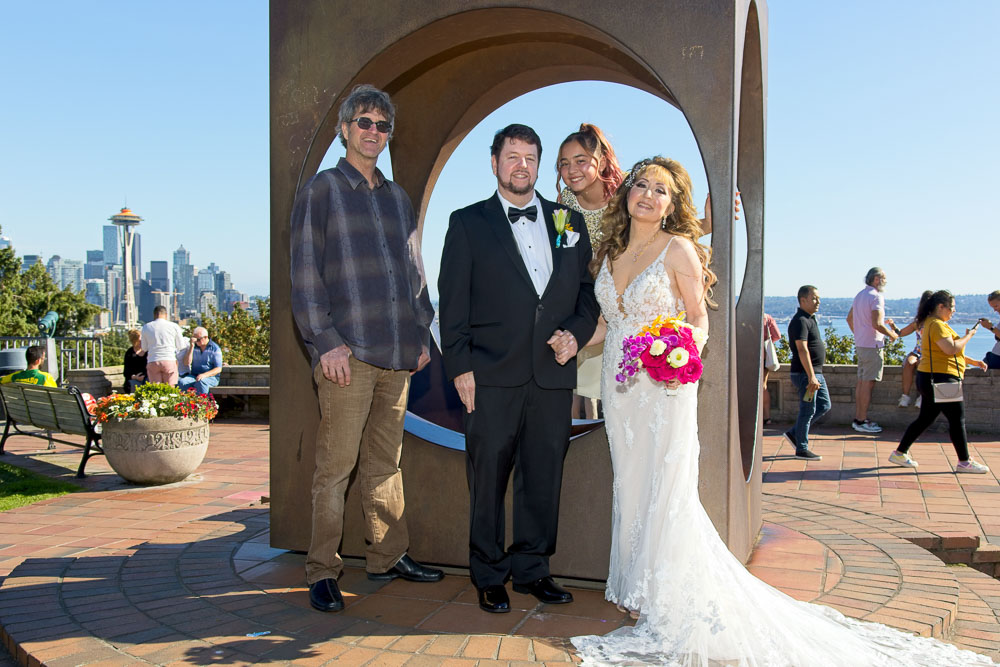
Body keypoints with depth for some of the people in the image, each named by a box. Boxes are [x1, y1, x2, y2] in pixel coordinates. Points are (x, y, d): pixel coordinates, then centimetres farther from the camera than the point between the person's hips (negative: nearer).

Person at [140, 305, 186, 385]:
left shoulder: (146, 327, 8)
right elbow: (180, 346, 11)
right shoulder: (174, 326, 3)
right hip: (169, 361, -1)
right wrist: (186, 340, 31)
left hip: (152, 362, 1)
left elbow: (144, 348, 15)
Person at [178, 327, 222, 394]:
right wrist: (192, 346, -10)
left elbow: (218, 369, -6)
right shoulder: (193, 347, 10)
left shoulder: (215, 348, -1)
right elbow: (186, 363, -4)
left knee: (200, 382, -38)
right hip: (194, 376, 3)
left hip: (210, 377, -3)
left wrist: (204, 375, -23)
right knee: (181, 382, -28)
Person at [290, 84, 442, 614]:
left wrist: (422, 333, 12)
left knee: (385, 461, 12)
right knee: (336, 465, -4)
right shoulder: (320, 191, 3)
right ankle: (322, 572, 6)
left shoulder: (398, 198, 19)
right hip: (347, 352, -5)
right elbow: (304, 273, -3)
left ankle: (387, 556, 21)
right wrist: (325, 342, -11)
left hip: (397, 353, 5)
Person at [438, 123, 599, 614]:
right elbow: (453, 301, 1)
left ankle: (532, 569, 24)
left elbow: (588, 289, 16)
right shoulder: (467, 223, 5)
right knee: (488, 477, 3)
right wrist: (460, 367, -6)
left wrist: (576, 333, -2)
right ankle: (489, 577, 17)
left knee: (544, 477, 9)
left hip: (554, 374, 3)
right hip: (491, 376, -3)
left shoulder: (571, 222, 14)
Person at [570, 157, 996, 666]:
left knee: (665, 494, -2)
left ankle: (676, 610, 11)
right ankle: (640, 592, 25)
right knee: (630, 489, 12)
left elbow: (699, 316, -3)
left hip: (665, 389, -6)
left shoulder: (678, 249, -7)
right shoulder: (610, 251, 9)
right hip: (620, 387, 6)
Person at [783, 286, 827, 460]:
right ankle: (802, 449, 6)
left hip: (816, 372, 10)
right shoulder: (800, 321, -16)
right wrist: (811, 377, -29)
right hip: (805, 373, -10)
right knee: (808, 410, -4)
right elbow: (802, 350, -24)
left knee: (824, 405, 13)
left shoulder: (810, 319, 16)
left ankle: (794, 433, 20)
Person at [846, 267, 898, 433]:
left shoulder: (860, 295, 13)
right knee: (868, 383, -5)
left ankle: (857, 418, 18)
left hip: (860, 343, 9)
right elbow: (877, 324, -24)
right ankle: (862, 421, -3)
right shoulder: (876, 297, -16)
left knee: (861, 381, 13)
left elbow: (849, 318, 21)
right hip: (872, 345, -9)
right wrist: (893, 335, -9)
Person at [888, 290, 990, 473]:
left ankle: (900, 453, 13)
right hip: (941, 378, -11)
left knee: (925, 419, 12)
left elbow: (950, 353, 28)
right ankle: (964, 462, 7)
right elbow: (951, 349, -25)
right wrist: (968, 336, -10)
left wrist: (973, 362, 24)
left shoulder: (934, 323, 20)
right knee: (957, 420, -2)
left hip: (931, 379, 11)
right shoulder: (937, 325, -15)